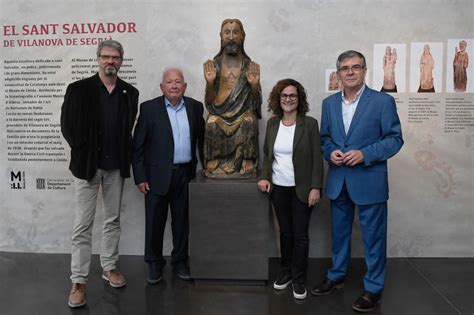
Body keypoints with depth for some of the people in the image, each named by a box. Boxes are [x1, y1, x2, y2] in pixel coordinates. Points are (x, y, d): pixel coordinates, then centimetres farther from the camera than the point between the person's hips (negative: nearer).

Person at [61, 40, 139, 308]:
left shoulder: (130, 93, 4)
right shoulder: (78, 89, -4)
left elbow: (130, 128, 8)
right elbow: (67, 126, -2)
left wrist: (126, 156, 0)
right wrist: (83, 151, -3)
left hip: (116, 166, 3)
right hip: (88, 165, -3)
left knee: (113, 220, 13)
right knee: (83, 225, 1)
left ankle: (109, 267, 29)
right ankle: (79, 281, 10)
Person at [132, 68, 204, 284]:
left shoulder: (195, 107, 5)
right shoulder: (149, 108, -3)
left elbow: (202, 139, 12)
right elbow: (138, 145, -4)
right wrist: (140, 177, -7)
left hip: (186, 174, 2)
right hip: (157, 175, -2)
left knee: (182, 220, 11)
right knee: (155, 221, 7)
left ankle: (179, 261, 28)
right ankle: (154, 263, 24)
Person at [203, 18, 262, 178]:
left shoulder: (251, 67, 7)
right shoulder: (213, 65, 8)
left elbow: (257, 103, 5)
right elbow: (209, 103, 4)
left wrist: (254, 85, -13)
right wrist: (210, 82, -12)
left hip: (243, 115, 0)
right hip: (220, 115, 0)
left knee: (249, 122, -29)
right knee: (212, 123, -28)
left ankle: (247, 164, -15)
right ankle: (213, 164, -12)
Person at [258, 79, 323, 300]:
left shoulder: (309, 124, -8)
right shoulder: (272, 123, 4)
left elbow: (317, 158, -8)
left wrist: (316, 187, -13)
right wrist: (265, 176, -2)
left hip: (302, 189, -3)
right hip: (278, 188, 3)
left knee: (300, 234, 4)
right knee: (285, 232, 14)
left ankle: (299, 278, 20)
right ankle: (286, 271, 31)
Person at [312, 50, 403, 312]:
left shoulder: (383, 101, -7)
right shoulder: (329, 103, 7)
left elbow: (395, 139, -8)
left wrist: (365, 154, -20)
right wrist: (330, 152, -9)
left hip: (369, 180, -4)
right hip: (338, 180, 5)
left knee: (373, 236, 7)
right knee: (339, 232, 19)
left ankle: (373, 288, 24)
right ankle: (336, 276, 38)